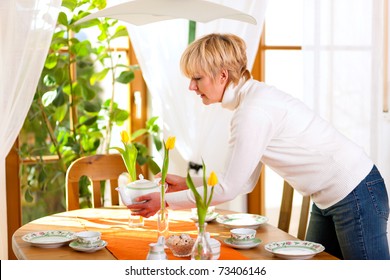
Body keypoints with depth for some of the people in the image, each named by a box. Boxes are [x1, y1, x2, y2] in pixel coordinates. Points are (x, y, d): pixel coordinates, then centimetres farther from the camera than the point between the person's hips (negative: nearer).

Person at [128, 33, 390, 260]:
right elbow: (245, 181, 9)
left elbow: (229, 189, -19)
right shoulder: (253, 97, 6)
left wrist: (166, 201, -11)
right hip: (329, 198, 10)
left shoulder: (255, 111, -23)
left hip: (356, 195, -10)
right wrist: (187, 183, 8)